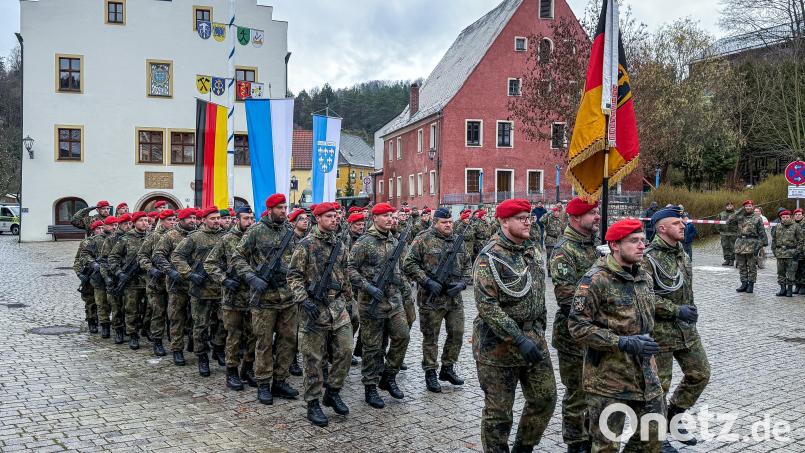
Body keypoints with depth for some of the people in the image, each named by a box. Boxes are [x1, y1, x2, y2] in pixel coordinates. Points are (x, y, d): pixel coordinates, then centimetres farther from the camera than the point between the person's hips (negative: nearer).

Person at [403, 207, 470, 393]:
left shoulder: (458, 241, 10)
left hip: (454, 298, 6)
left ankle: (447, 368, 28)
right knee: (431, 337, 5)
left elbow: (466, 266, 16)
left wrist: (462, 283, -2)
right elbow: (408, 264, -10)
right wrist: (427, 281, -17)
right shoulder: (423, 240, -8)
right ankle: (430, 373, 18)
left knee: (457, 334, 11)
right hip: (431, 299, -5)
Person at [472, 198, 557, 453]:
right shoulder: (489, 258, -15)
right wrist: (519, 339, -25)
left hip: (534, 338, 7)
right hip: (499, 344, -7)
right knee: (498, 410, 4)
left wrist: (540, 331, 15)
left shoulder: (532, 253, 8)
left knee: (545, 399, 13)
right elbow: (487, 306, -22)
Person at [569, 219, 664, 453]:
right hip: (608, 377, -7)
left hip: (645, 373, 7)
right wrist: (623, 342, -24)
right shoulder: (596, 280, -16)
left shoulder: (645, 278, 9)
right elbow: (578, 326, -20)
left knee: (653, 434, 13)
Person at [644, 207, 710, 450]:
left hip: (686, 328, 8)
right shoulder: (649, 258, -18)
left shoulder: (681, 252, 9)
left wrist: (690, 307, 11)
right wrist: (676, 310, -23)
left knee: (700, 374, 15)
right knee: (659, 384, 3)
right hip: (660, 330, -8)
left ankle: (673, 418, 33)